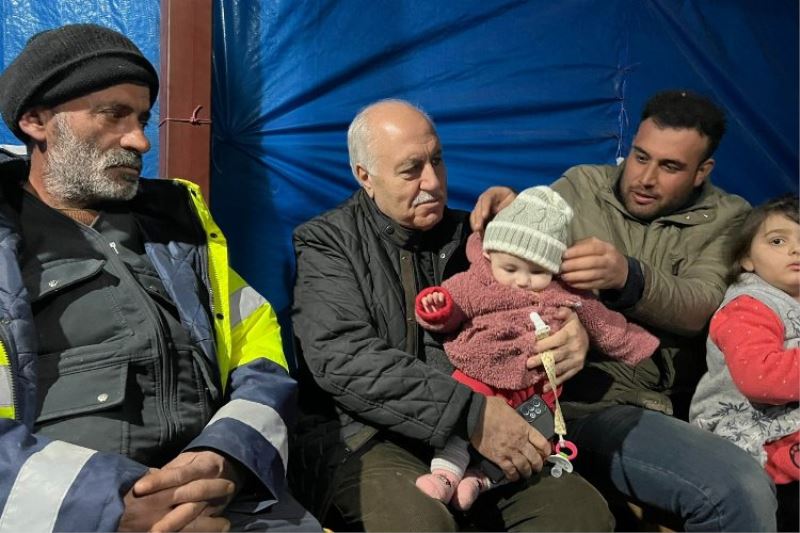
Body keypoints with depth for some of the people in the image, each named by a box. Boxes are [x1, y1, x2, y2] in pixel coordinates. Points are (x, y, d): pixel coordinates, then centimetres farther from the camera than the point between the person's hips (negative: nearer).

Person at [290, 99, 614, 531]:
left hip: (476, 429, 5)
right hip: (362, 433, -4)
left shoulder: (468, 236, 15)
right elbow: (343, 359, -15)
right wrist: (469, 411, -23)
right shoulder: (327, 242, 1)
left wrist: (571, 331, -8)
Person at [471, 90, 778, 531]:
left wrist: (628, 279, -30)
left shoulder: (725, 219, 12)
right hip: (579, 398, -2)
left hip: (666, 410, 3)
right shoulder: (579, 187, 13)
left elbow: (699, 309, -8)